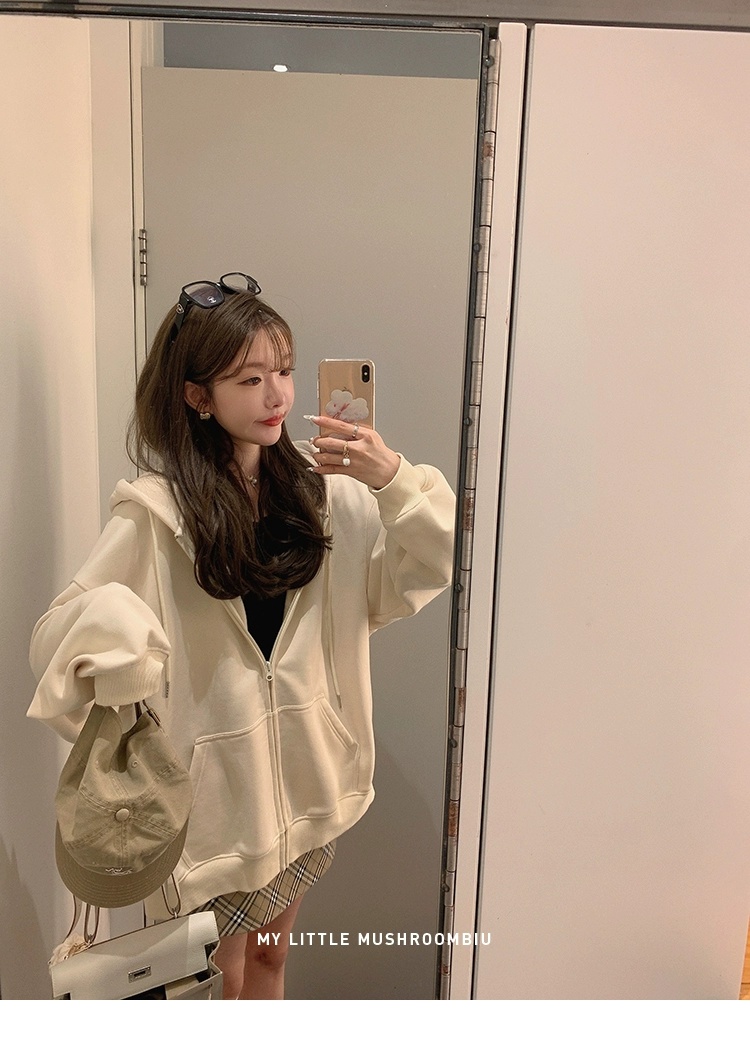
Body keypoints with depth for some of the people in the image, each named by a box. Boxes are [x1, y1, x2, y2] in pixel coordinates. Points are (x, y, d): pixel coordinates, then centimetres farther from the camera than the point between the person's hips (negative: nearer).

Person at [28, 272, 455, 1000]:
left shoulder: (323, 486, -5)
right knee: (215, 980, 17)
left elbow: (417, 577, -6)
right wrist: (109, 629, -40)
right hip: (213, 778, -4)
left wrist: (395, 484, -22)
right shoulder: (156, 510, -16)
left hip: (305, 771, 4)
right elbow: (59, 637, -18)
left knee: (270, 954, 26)